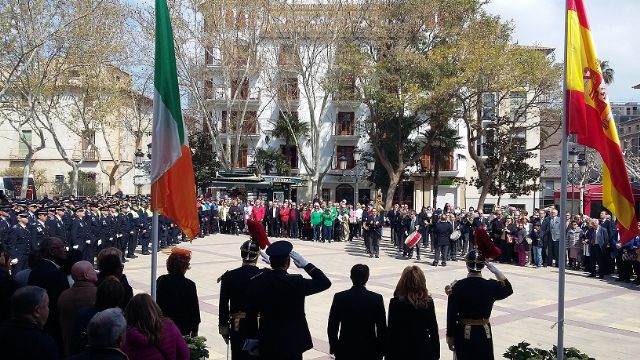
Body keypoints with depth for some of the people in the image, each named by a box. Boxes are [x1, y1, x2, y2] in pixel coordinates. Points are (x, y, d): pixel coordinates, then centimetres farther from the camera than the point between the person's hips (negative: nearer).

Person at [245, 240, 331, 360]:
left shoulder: (256, 282, -7)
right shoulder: (295, 282, -21)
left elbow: (251, 313, 3)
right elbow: (325, 282, -12)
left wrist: (251, 337, 15)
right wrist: (306, 264, -9)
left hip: (266, 342, 5)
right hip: (291, 343, -4)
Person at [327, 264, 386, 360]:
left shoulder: (339, 297, -9)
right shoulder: (377, 298, -10)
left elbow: (332, 328, -3)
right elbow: (382, 329, -5)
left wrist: (334, 348, 10)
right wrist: (380, 351, 7)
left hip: (345, 352, 1)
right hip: (369, 352, 0)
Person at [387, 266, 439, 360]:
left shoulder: (395, 302, -13)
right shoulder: (428, 302, -5)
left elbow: (391, 331, -9)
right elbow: (433, 329, 1)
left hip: (402, 352, -3)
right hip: (424, 351, 3)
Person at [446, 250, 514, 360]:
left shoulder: (458, 286, -14)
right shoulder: (491, 286, -10)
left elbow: (451, 315, -10)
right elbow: (508, 289, 14)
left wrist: (450, 337, 1)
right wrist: (496, 272, 6)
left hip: (463, 334, -1)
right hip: (484, 333, 1)